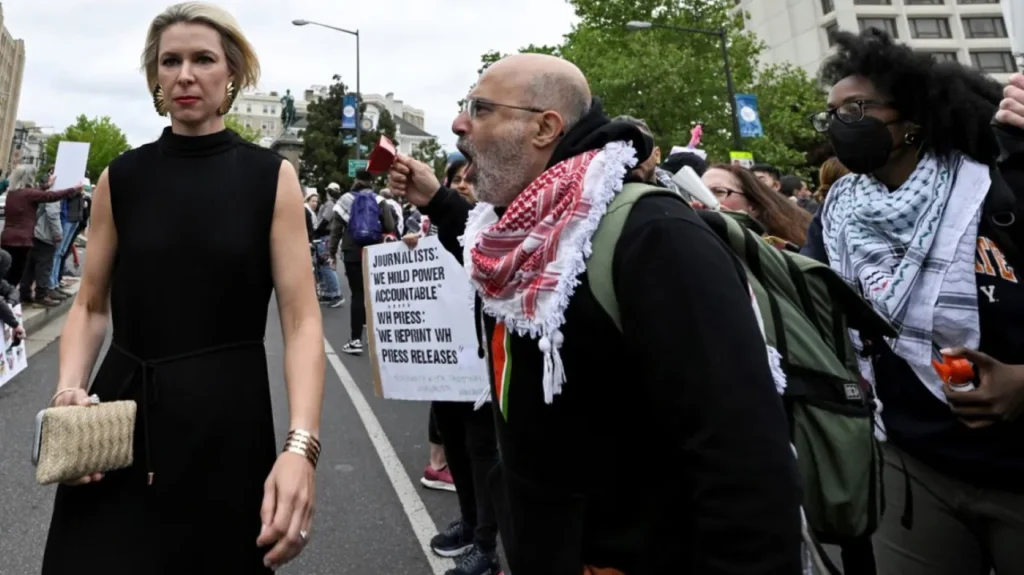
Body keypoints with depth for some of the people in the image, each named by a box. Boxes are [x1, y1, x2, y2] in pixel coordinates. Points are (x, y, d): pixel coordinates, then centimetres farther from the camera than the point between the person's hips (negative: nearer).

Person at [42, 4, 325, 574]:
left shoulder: (271, 176, -5)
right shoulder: (121, 178, 3)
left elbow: (302, 318, -12)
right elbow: (91, 305, 9)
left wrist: (302, 446, -24)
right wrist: (69, 389, -11)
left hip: (227, 418, -2)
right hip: (118, 414, 2)